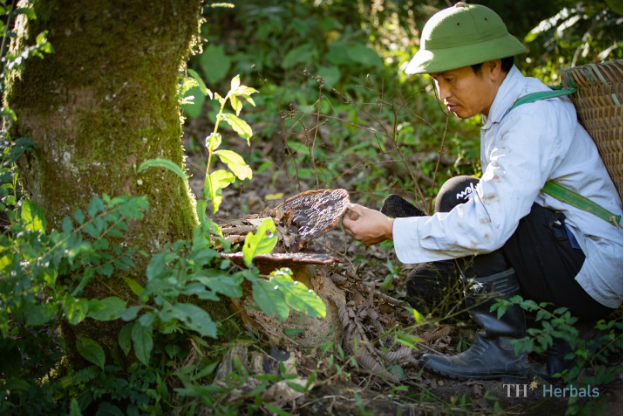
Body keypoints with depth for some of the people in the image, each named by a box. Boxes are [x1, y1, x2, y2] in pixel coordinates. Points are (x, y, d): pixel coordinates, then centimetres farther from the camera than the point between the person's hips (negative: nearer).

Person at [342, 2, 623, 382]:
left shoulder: (532, 119, -23)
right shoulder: (511, 110, 9)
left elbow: (488, 225, -31)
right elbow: (496, 205, 14)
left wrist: (390, 229, -24)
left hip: (593, 276, -10)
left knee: (460, 195, -19)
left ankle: (505, 348, -19)